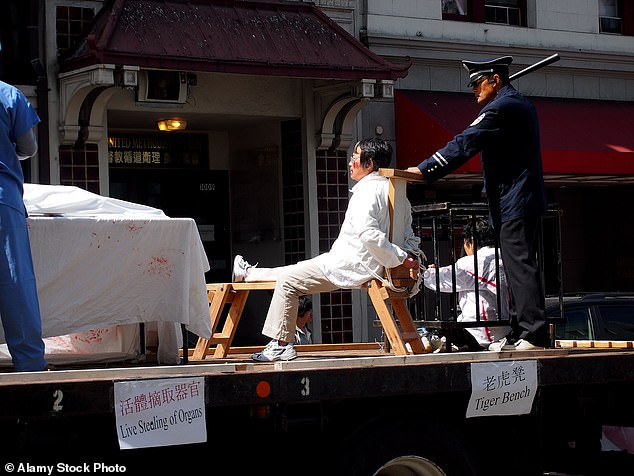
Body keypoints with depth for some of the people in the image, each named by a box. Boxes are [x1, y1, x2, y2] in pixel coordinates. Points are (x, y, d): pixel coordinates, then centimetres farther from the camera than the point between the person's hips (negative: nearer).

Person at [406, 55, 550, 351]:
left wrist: (424, 170, -21)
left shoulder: (500, 108, -13)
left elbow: (464, 144, -20)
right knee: (518, 267, 11)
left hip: (513, 204, -10)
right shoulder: (522, 104, 18)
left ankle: (534, 334, -13)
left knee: (520, 266, -11)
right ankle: (519, 334, 14)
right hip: (525, 200, 10)